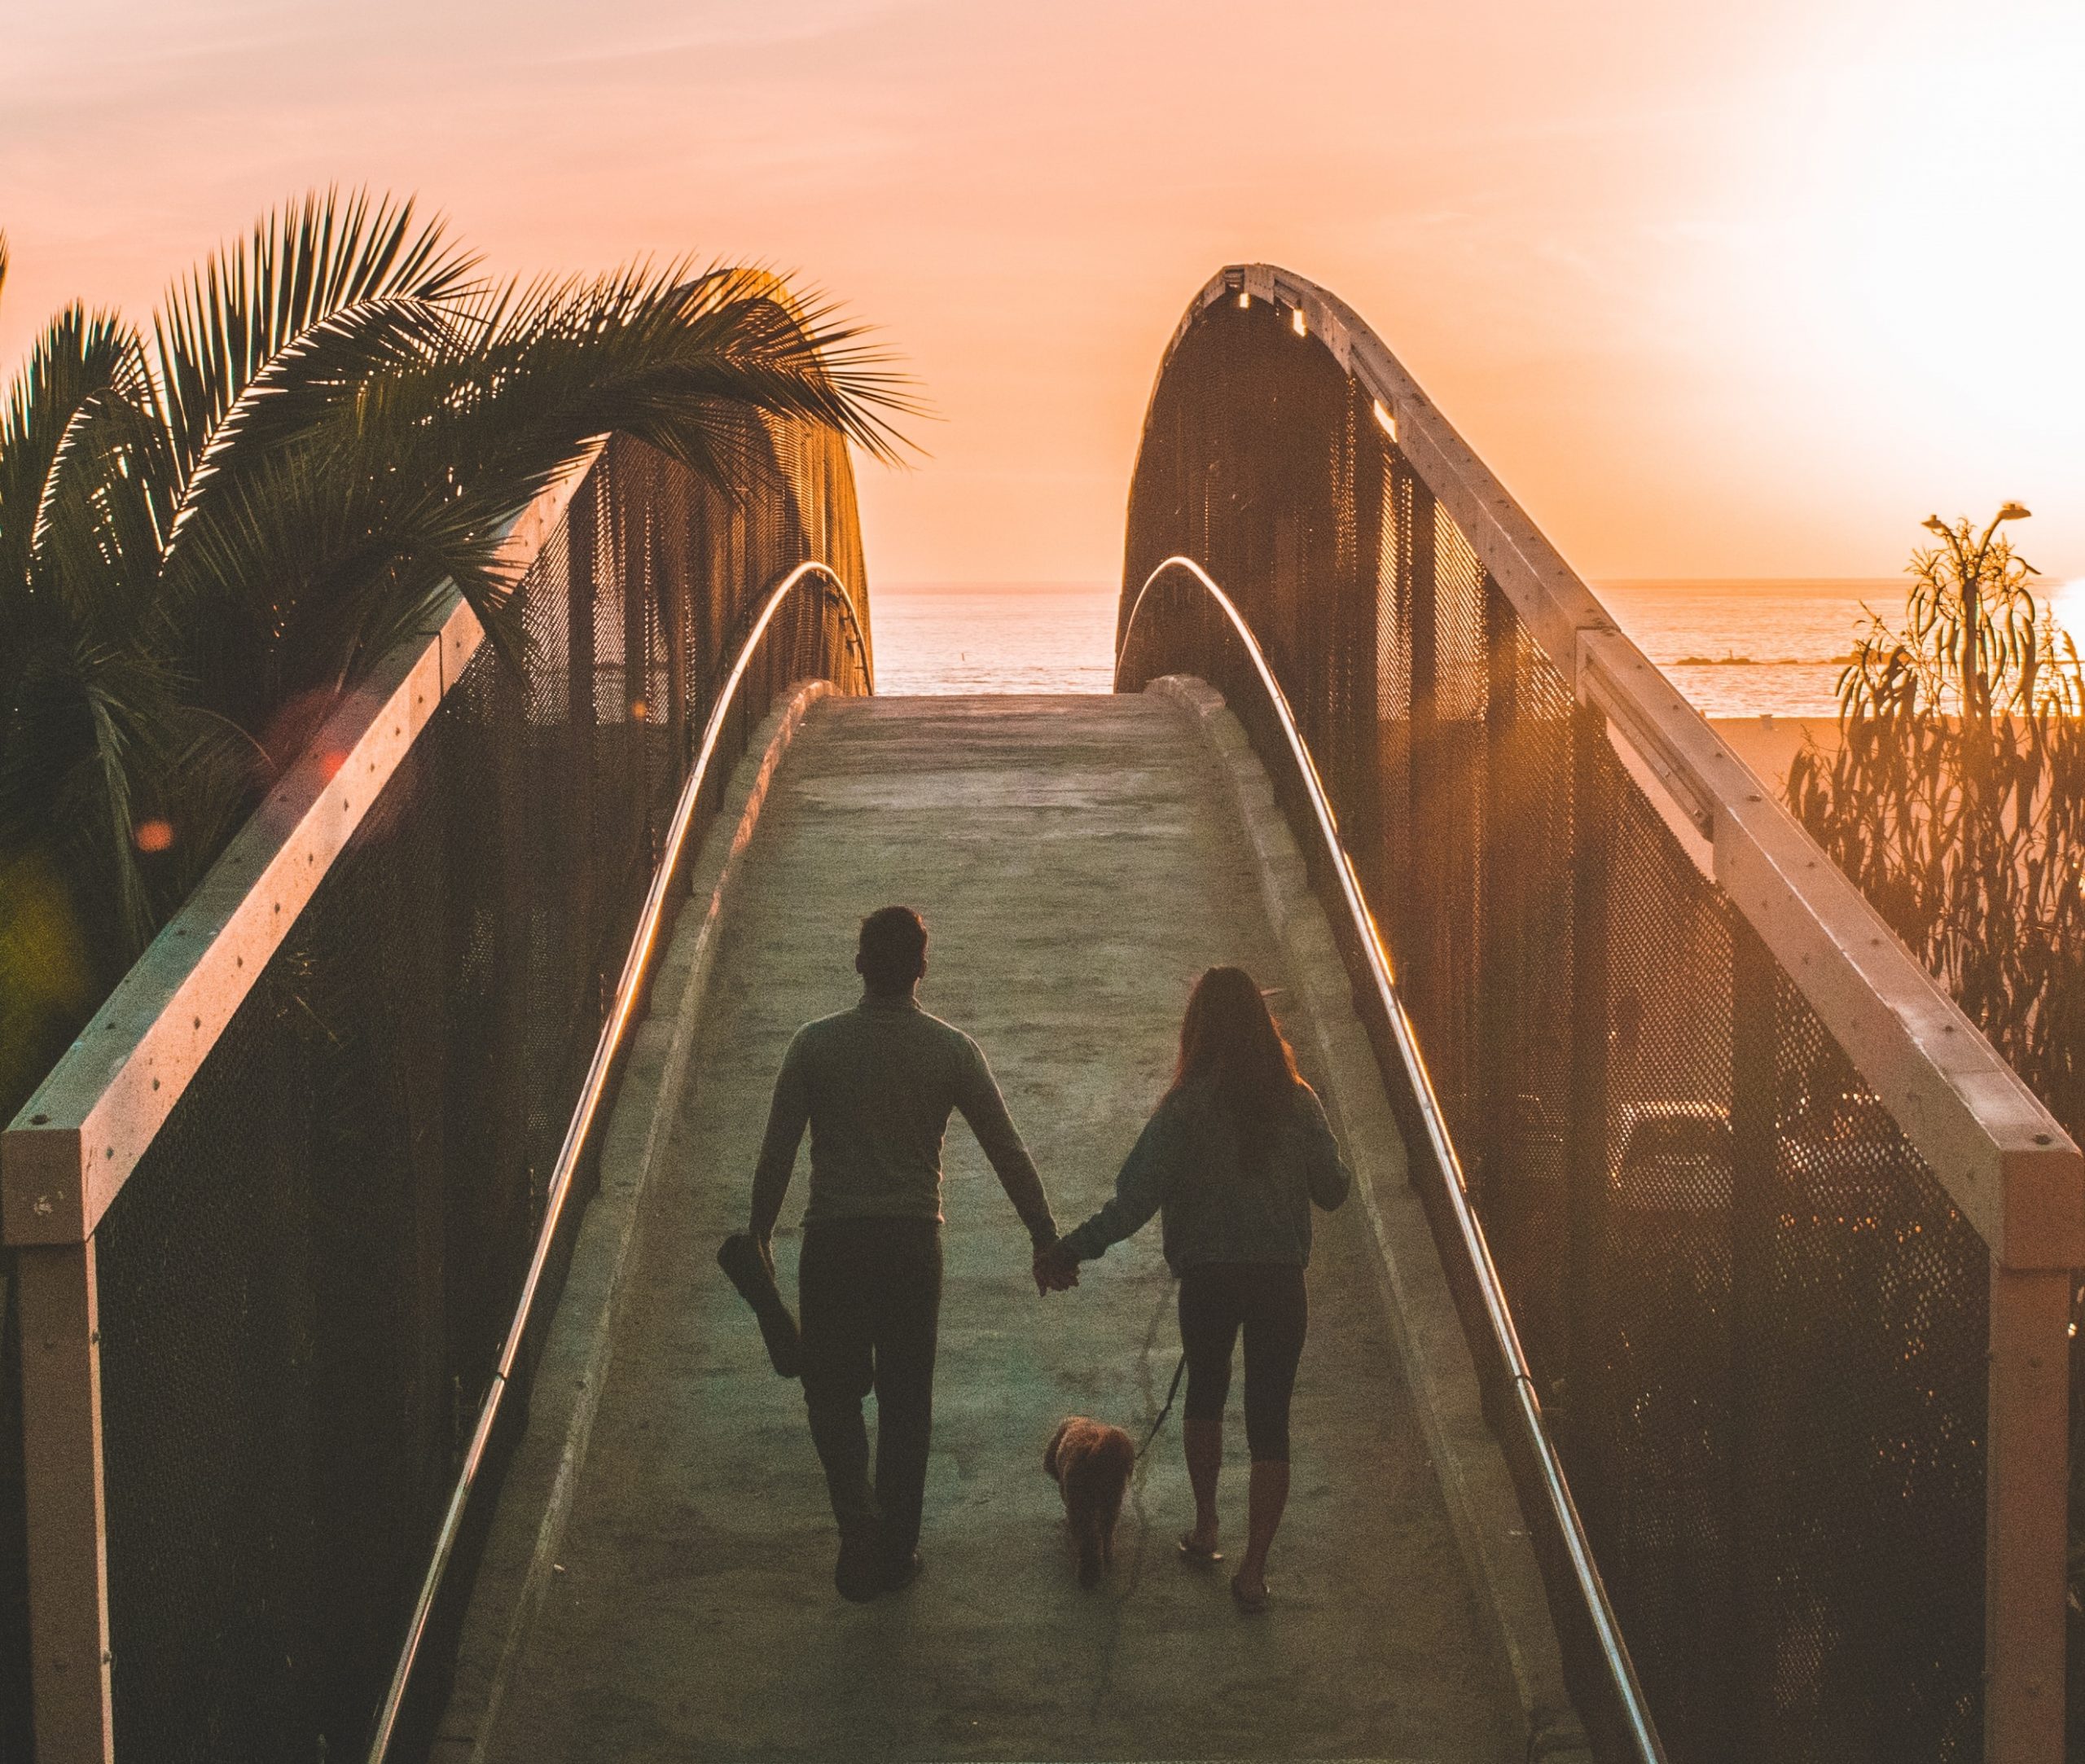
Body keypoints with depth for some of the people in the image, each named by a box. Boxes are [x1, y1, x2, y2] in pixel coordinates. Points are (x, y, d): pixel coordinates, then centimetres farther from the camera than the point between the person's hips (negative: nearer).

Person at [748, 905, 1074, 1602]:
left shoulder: (816, 1045, -7)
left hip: (833, 1239, -1)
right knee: (906, 1399, 14)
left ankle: (859, 1522, -9)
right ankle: (895, 1550, 21)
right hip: (913, 1240, 1)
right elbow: (1008, 1153, -3)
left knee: (834, 1390, 13)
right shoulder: (952, 1050, -5)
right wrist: (1046, 1242, 5)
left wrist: (759, 1235, 10)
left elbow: (777, 1152, -3)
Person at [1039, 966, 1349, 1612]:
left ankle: (1205, 1529, 34)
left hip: (1208, 1278, -1)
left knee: (1205, 1394, 24)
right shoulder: (1297, 1102, -4)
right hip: (1281, 1276, 1)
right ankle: (1253, 1570, 0)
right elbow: (1332, 1189, 4)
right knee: (1269, 1421, 3)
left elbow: (1137, 1198, -17)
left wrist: (1071, 1251, -12)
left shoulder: (1188, 1105, -12)